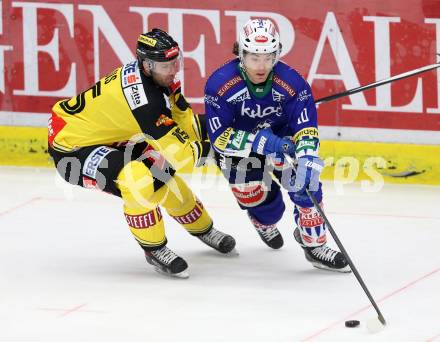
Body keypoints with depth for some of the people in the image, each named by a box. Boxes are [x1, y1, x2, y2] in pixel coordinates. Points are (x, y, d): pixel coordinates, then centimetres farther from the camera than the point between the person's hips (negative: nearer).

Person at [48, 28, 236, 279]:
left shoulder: (155, 77, -6)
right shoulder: (144, 98, -34)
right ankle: (154, 249, -10)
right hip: (70, 148, -10)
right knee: (138, 180, -30)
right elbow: (182, 156, -30)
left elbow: (184, 118, 4)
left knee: (163, 173, 15)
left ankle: (203, 229, 39)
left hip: (106, 137, 10)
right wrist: (203, 148, -11)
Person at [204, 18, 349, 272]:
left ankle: (314, 244, -1)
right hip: (236, 144, -1)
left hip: (281, 138, 1)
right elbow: (219, 136, -28)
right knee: (254, 196, -3)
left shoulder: (292, 82, -26)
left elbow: (306, 128, -27)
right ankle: (266, 222, 38)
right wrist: (259, 142, -42)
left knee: (305, 180, -18)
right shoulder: (221, 84, -30)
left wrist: (307, 159, -48)